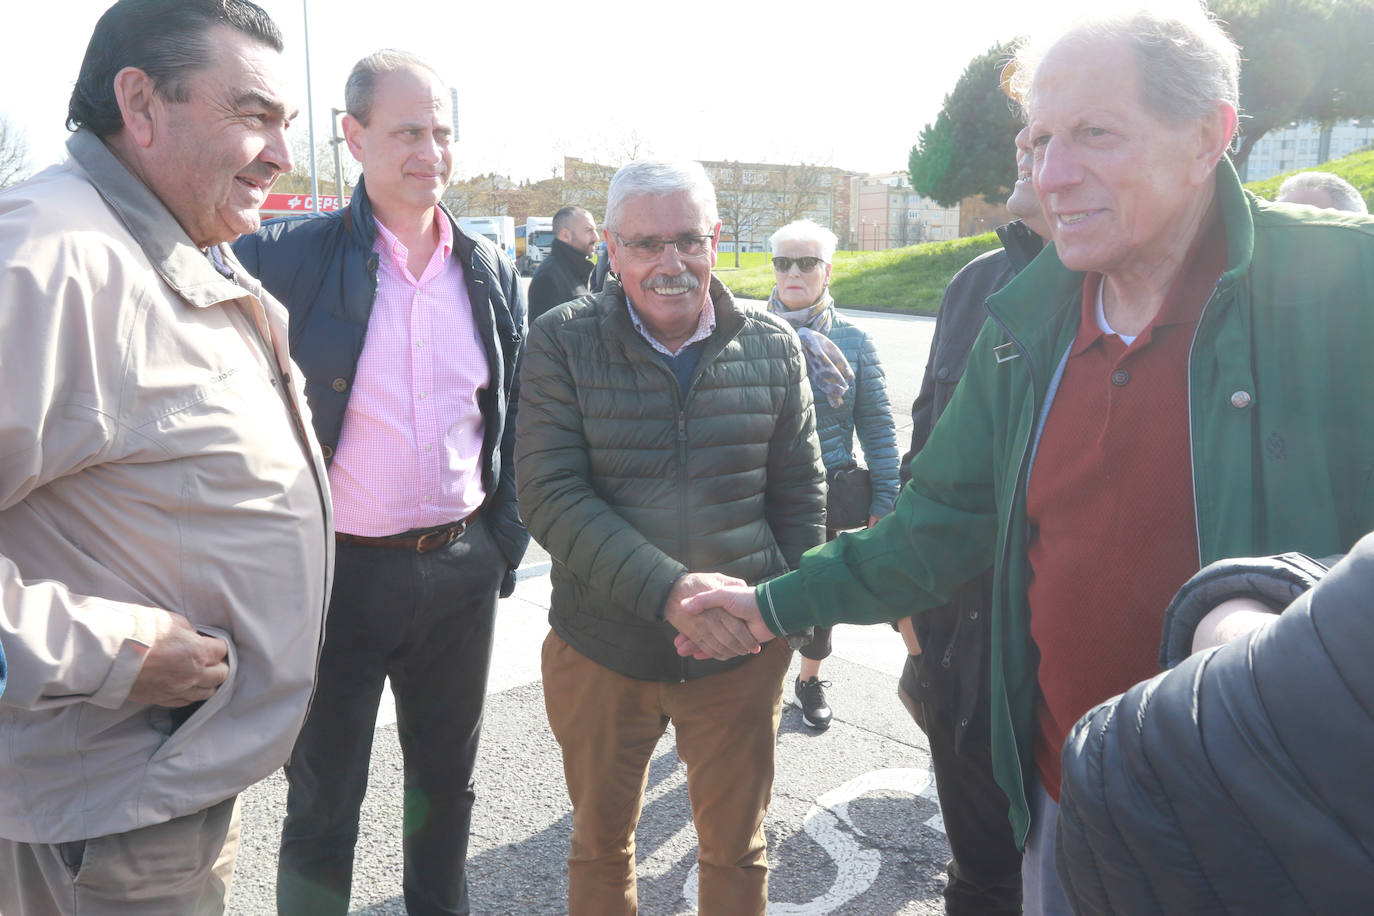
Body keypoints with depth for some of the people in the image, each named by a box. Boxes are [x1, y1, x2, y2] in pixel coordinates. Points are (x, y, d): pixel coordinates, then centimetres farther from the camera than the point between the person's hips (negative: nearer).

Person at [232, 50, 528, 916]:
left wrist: (507, 538, 7)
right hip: (341, 570, -4)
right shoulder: (284, 257, -10)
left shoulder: (491, 269, 4)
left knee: (448, 775, 22)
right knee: (324, 794, 14)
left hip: (464, 566, 4)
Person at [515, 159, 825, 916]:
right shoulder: (561, 344, -8)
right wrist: (667, 588, -26)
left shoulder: (773, 347, -1)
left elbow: (800, 495, 6)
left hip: (743, 651, 1)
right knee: (600, 844, 20)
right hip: (600, 649, 0)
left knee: (736, 848, 19)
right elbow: (549, 497, -15)